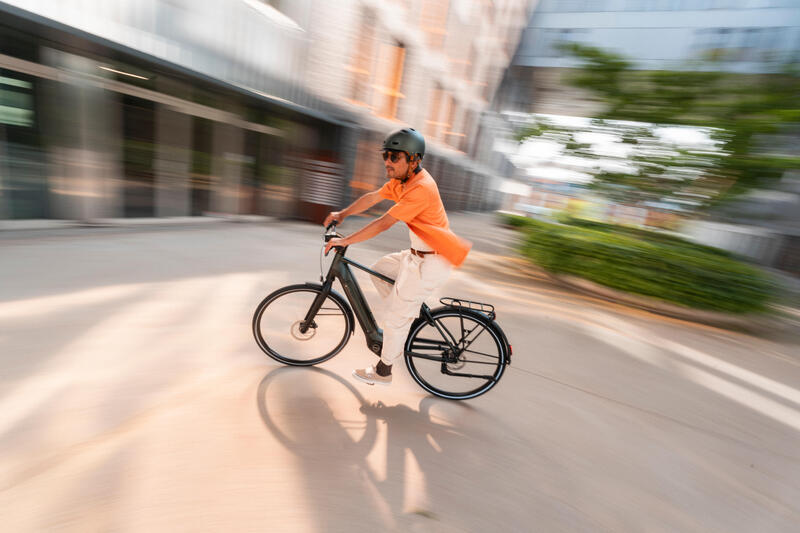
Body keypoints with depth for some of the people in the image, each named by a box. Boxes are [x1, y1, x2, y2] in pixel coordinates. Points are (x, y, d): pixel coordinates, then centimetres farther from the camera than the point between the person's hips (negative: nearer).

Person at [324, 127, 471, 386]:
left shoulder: (421, 189, -26)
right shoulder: (402, 179, 4)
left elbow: (383, 224, -26)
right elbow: (371, 198, 13)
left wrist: (344, 241, -20)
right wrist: (341, 214, 13)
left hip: (430, 263, -9)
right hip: (417, 255, 9)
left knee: (395, 316, -1)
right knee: (379, 270, 19)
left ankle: (383, 371, 19)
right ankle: (409, 317, 27)